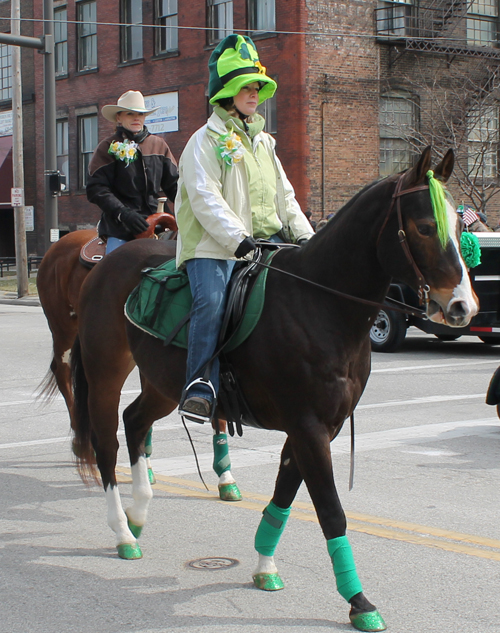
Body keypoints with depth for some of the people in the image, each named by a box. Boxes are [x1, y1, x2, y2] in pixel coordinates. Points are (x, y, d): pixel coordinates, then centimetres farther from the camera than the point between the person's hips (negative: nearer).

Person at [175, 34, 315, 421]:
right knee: (212, 301, -30)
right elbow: (205, 199, -13)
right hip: (211, 246, -7)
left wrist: (303, 236, 6)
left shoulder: (263, 142, 23)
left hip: (265, 241, 7)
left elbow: (284, 195, 22)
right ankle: (200, 387, -28)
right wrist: (239, 238, -24)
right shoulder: (207, 141, 0)